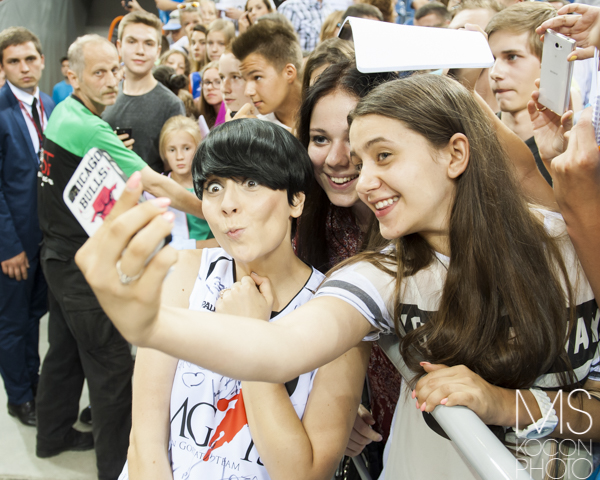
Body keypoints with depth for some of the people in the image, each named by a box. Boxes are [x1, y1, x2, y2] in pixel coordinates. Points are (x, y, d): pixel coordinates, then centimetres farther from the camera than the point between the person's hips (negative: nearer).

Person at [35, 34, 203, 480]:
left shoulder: (63, 112, 5)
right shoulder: (87, 128, -23)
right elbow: (155, 183, -23)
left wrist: (112, 153, 2)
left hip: (60, 254, 9)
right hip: (85, 263, -9)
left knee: (66, 350, 22)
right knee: (113, 365, 0)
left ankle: (54, 434, 38)